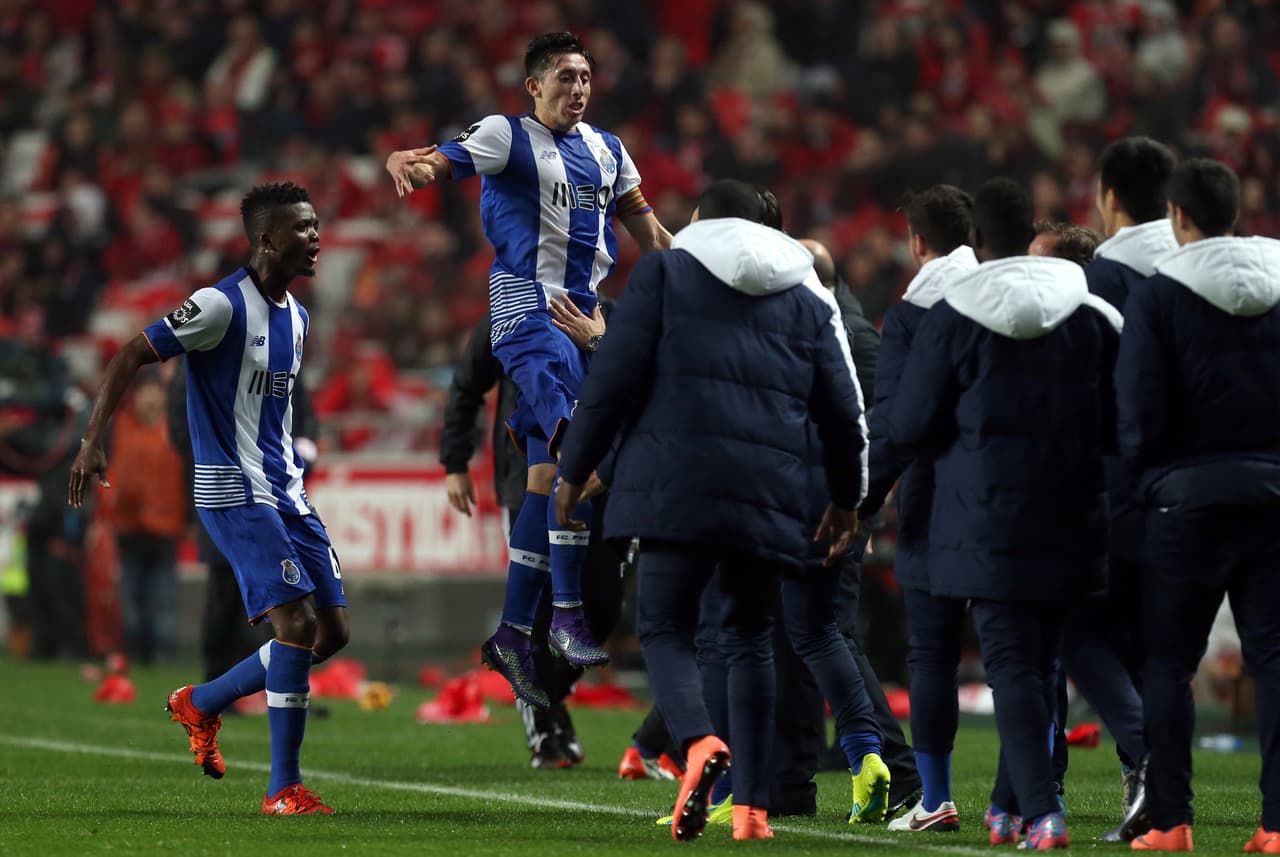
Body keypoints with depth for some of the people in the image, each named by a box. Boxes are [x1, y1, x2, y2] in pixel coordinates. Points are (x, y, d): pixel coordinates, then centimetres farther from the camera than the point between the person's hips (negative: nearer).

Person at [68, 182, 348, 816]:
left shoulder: (295, 316, 12)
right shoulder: (223, 306, -14)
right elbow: (130, 356, -14)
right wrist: (92, 442, -21)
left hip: (287, 494, 9)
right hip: (234, 494, -9)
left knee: (331, 631, 5)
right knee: (297, 623, -18)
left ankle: (201, 704, 25)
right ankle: (284, 789, -11)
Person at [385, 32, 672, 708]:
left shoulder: (606, 150, 17)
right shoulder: (507, 138, -3)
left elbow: (647, 230, 28)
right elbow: (434, 164, -16)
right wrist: (410, 165, -39)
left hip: (582, 315, 7)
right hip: (528, 311, -7)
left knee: (548, 480, 6)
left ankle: (513, 635, 10)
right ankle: (567, 614, -21)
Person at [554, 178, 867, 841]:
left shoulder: (664, 272, 8)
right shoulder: (807, 298, 18)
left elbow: (613, 380, 0)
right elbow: (843, 411, 18)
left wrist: (574, 473, 7)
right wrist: (846, 499, 31)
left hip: (676, 485, -3)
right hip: (768, 493, 3)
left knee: (664, 627, 3)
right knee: (749, 638, 13)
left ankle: (699, 743, -27)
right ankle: (751, 806, 6)